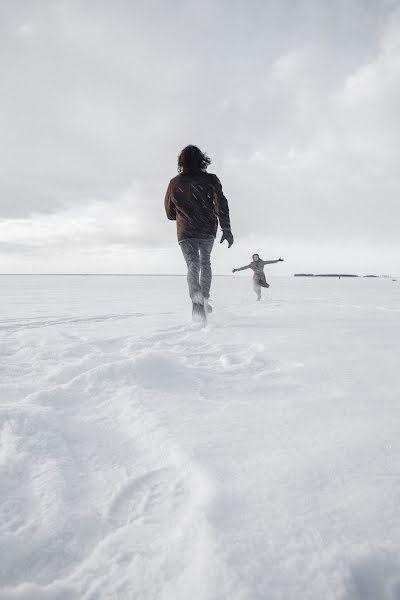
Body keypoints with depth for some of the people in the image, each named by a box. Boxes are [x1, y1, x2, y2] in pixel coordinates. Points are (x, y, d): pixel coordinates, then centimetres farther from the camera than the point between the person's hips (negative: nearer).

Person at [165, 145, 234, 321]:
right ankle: (205, 298, 10)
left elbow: (169, 211, 14)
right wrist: (226, 229, -11)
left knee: (193, 266, -3)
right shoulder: (210, 179, -2)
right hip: (208, 229, 0)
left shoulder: (174, 183, 4)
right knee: (205, 263, 19)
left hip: (185, 232, 0)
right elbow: (221, 204, -12)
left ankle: (197, 301, -27)